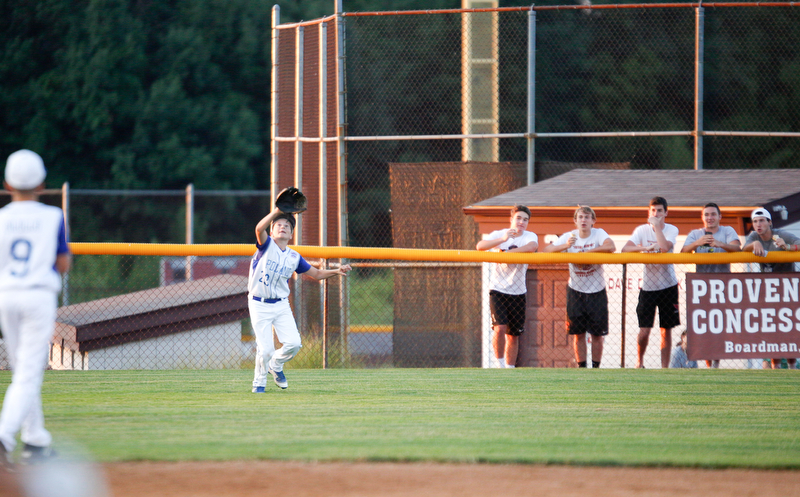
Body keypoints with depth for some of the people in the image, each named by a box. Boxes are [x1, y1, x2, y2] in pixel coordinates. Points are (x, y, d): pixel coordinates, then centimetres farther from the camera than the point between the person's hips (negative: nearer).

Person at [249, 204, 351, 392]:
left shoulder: (294, 257, 8)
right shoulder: (266, 246, -5)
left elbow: (317, 273, 16)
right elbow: (259, 228, -27)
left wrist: (336, 271, 0)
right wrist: (276, 212, -34)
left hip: (281, 305, 4)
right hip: (259, 304, -4)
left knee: (293, 344, -9)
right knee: (265, 349, -9)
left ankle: (276, 365, 23)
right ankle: (259, 382, 17)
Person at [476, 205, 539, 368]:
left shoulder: (530, 237, 0)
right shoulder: (499, 234, -1)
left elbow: (532, 246, -25)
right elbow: (480, 246, -19)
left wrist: (505, 252, -31)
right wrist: (503, 240, -34)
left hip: (518, 292, 2)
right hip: (498, 289, -2)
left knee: (514, 334, 6)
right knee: (500, 327, -18)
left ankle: (510, 367, 17)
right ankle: (500, 364, -4)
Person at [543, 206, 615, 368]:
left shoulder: (598, 234, -8)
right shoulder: (569, 237, -2)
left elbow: (611, 247, -29)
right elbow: (546, 250, -9)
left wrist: (585, 252, -24)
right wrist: (566, 246, -25)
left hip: (597, 290, -1)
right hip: (576, 291, 1)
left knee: (598, 333, 1)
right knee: (578, 333, 3)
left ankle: (596, 367, 13)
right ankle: (581, 368, 12)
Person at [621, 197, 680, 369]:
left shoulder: (672, 230, -2)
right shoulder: (642, 230, -1)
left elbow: (665, 247, -22)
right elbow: (625, 249, -13)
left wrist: (656, 225, -17)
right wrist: (645, 247, -27)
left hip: (667, 285, 0)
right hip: (648, 285, 0)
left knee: (666, 330, 4)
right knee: (644, 330, -7)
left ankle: (665, 367, 12)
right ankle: (639, 360, 18)